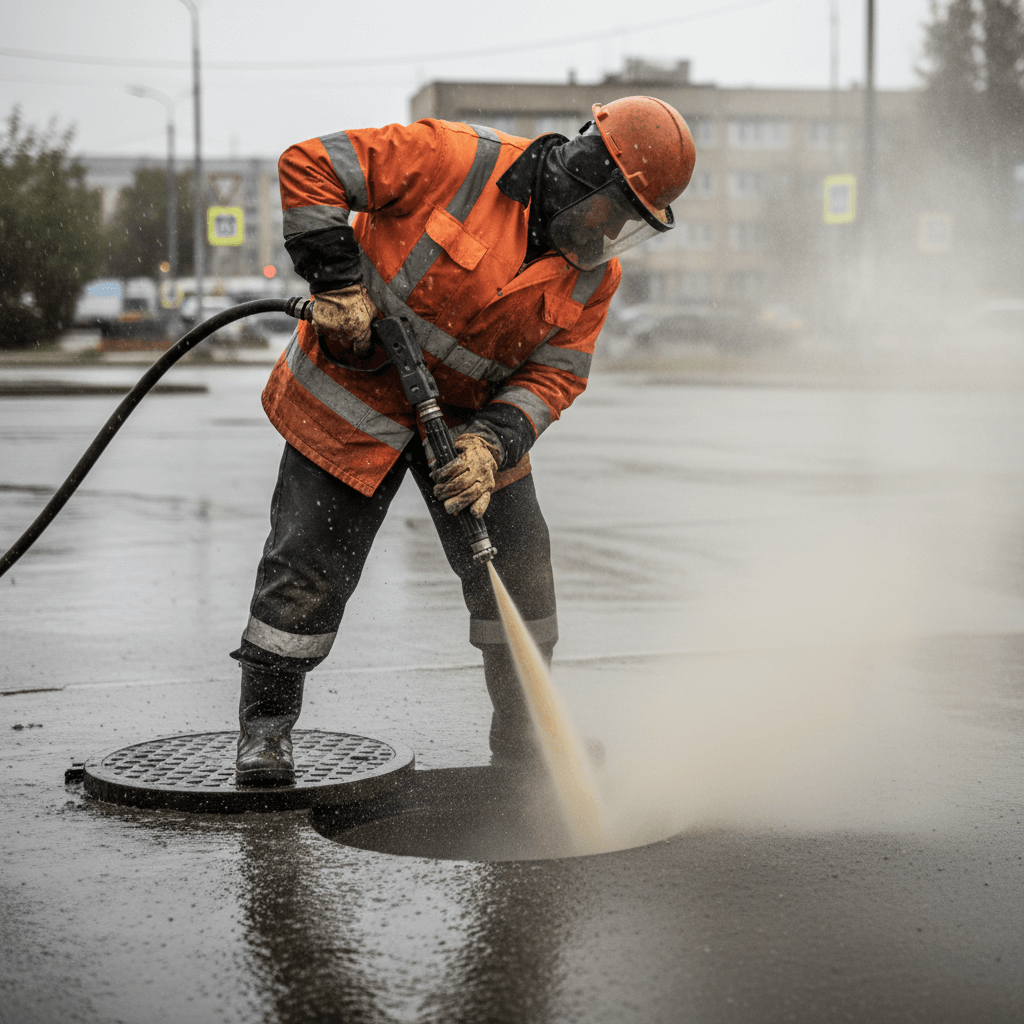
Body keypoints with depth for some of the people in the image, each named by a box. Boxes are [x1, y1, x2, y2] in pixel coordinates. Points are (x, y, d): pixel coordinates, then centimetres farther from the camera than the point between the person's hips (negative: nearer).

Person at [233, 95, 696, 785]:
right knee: (312, 561, -5)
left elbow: (554, 374, -7)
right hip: (357, 390, -5)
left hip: (472, 415, 5)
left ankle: (524, 732, 22)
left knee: (518, 566, 5)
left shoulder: (593, 275, -6)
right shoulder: (460, 162, -24)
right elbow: (310, 166, -21)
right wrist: (337, 283, -24)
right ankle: (266, 727, 12)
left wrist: (491, 443, -24)